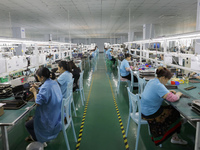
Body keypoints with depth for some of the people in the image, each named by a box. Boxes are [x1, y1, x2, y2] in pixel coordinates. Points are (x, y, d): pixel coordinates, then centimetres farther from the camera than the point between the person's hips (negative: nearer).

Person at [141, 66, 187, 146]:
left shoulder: (152, 81, 4)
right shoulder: (158, 85, -26)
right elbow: (172, 98, -25)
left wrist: (168, 91, 9)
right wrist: (178, 94, -4)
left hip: (145, 109, 9)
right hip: (150, 114, -9)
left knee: (170, 109, 14)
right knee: (174, 112, 7)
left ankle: (175, 138, 20)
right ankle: (174, 138, 24)